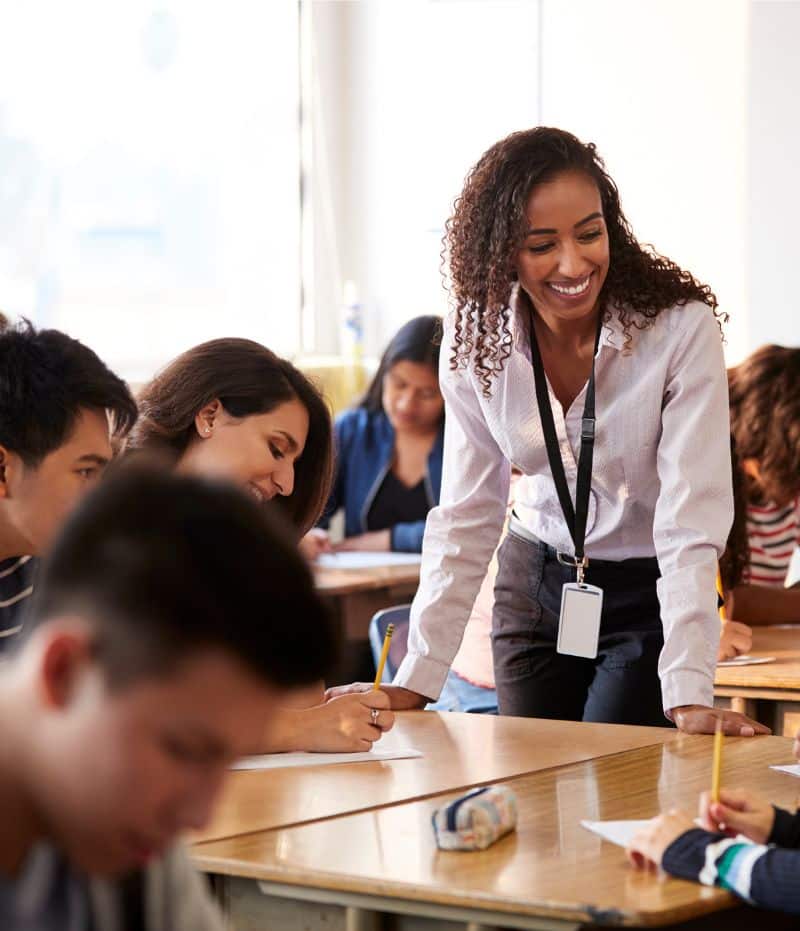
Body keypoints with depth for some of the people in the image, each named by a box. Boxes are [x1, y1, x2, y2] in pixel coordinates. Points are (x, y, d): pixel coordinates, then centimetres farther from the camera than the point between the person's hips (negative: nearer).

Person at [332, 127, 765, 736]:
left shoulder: (681, 328, -22)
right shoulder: (477, 339, -10)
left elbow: (691, 520, -25)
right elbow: (466, 519, -6)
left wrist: (690, 696, -34)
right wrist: (415, 684, -12)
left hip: (648, 596, -3)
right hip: (535, 587, 3)